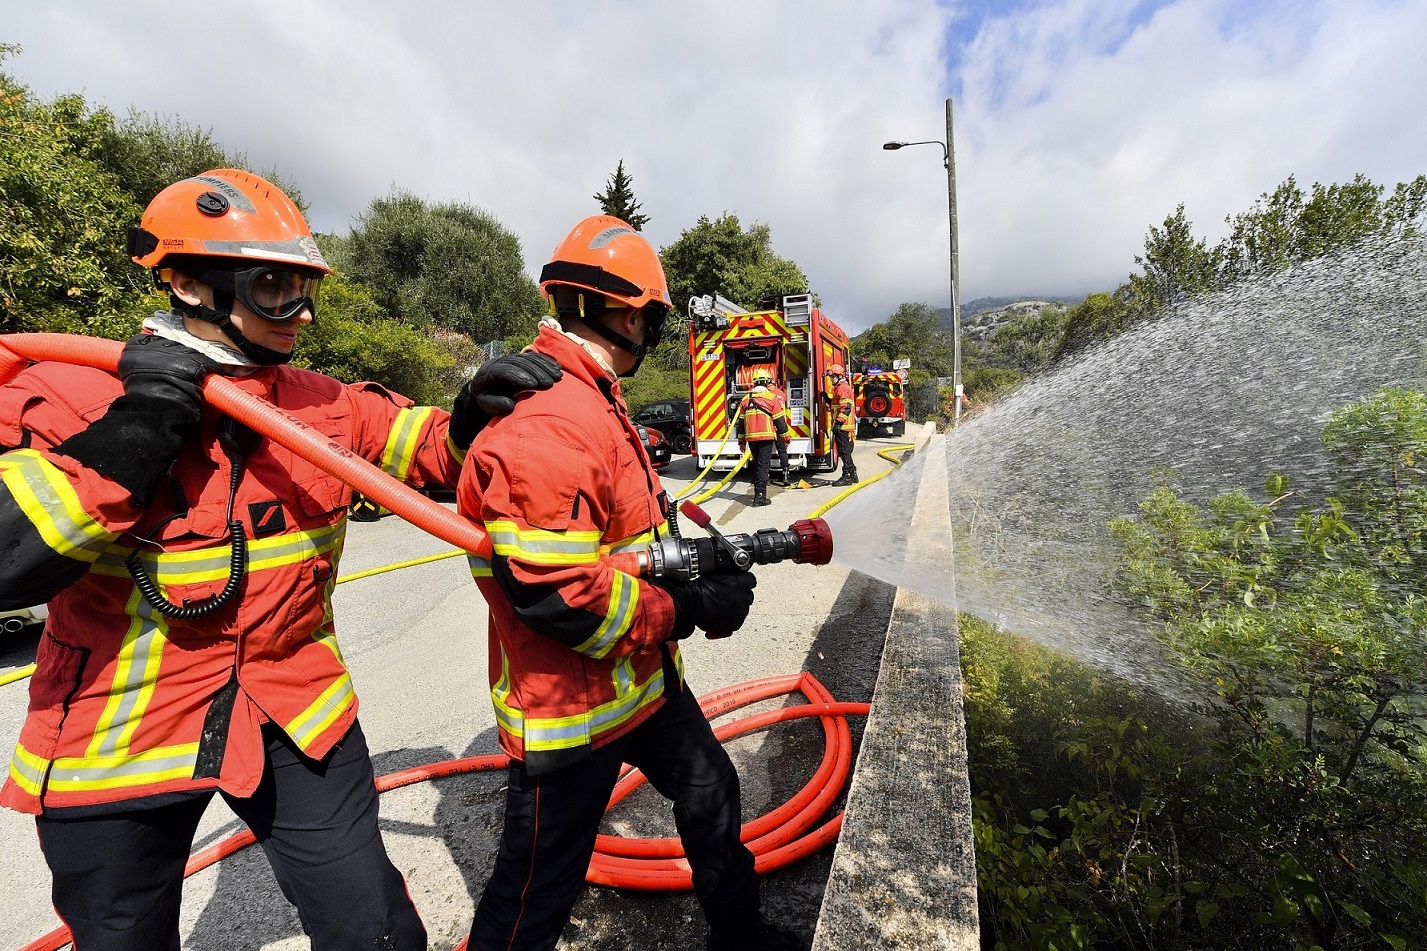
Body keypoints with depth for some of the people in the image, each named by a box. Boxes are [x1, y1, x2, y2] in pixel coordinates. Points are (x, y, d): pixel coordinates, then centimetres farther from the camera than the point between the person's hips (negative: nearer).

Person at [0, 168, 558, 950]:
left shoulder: (327, 403, -2)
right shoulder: (65, 394, -11)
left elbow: (432, 449, 5)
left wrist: (474, 413, -14)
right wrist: (134, 432, -24)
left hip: (296, 719, 2)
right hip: (113, 742, -1)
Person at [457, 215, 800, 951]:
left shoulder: (590, 401, 9)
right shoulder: (545, 421, -27)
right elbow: (555, 593, -30)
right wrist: (689, 610, -20)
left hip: (643, 675, 10)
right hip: (570, 704, -10)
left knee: (710, 794, 25)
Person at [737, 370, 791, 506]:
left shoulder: (746, 399, 11)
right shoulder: (772, 397, -2)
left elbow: (741, 422, 13)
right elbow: (780, 420, -2)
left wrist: (741, 441, 20)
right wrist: (786, 437, 6)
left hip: (751, 437, 4)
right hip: (766, 436, -4)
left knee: (757, 464, 18)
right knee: (763, 465, -3)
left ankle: (759, 490, 28)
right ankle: (759, 496, -7)